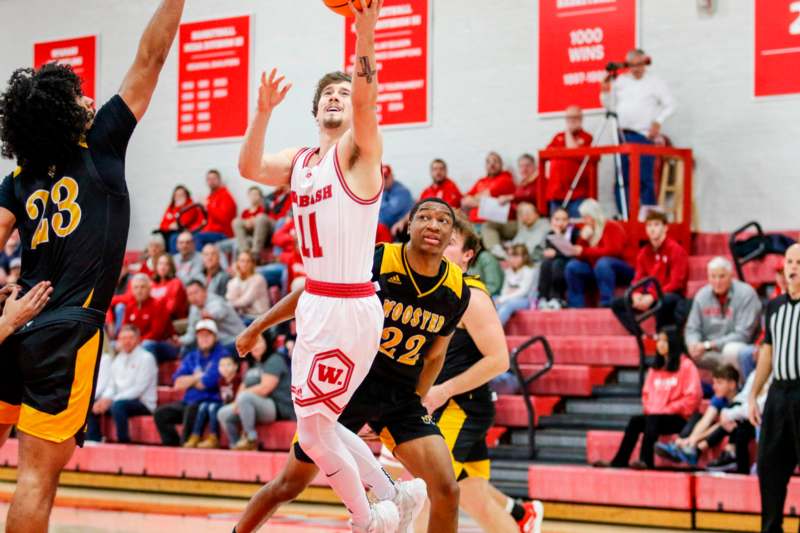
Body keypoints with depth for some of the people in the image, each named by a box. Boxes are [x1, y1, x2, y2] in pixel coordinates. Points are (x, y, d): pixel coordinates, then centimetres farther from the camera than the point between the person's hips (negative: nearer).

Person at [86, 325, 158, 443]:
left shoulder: (146, 358, -8)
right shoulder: (118, 359, 15)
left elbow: (139, 389, -16)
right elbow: (111, 385, 13)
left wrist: (111, 400, -21)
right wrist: (104, 399, -11)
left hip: (142, 403, -7)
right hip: (119, 400, 7)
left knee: (117, 405, -36)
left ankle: (124, 441, -24)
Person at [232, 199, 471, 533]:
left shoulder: (457, 291, -6)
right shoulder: (375, 261, -17)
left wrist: (415, 402, 11)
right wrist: (257, 328, 5)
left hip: (400, 396, 3)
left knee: (446, 490, -15)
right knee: (289, 485, 8)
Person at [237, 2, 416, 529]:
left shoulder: (358, 149, -7)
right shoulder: (300, 161, 15)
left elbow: (365, 96, -25)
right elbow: (249, 169, 1)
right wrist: (264, 110, -10)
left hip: (349, 308, -9)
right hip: (316, 303, 9)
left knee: (314, 431, -4)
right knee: (317, 422, 16)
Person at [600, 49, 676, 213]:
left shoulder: (654, 82, 4)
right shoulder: (620, 81, 15)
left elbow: (670, 105, 2)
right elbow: (611, 106, 19)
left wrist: (658, 122, -9)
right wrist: (605, 92, 2)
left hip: (643, 136, -4)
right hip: (622, 136, 4)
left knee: (644, 179, -10)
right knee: (621, 179, 4)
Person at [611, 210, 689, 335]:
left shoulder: (676, 250, -9)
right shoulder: (644, 253, 8)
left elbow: (676, 283, -15)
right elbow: (638, 279, 8)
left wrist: (652, 296, -26)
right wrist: (636, 294, -16)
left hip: (672, 297, -6)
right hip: (649, 297, 6)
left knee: (662, 301, -42)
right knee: (617, 304, -9)